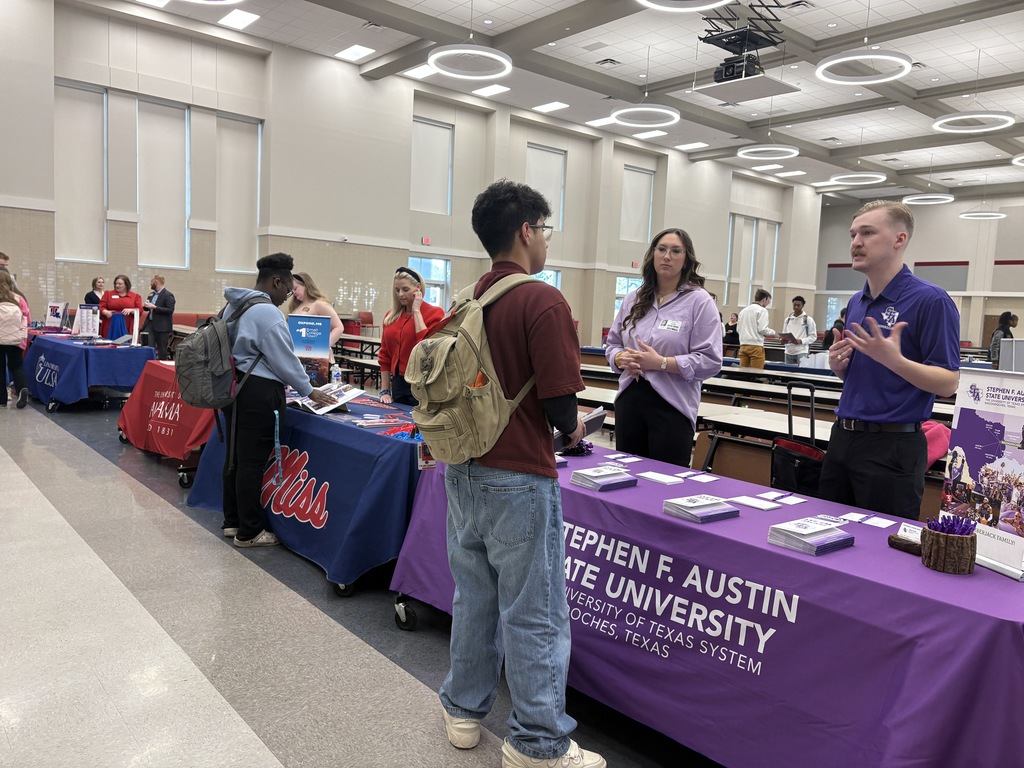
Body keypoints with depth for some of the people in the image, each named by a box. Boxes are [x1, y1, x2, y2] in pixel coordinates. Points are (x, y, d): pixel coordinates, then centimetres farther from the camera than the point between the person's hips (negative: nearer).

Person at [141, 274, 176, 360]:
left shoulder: (168, 295, -9)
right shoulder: (152, 294, 16)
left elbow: (170, 310, -18)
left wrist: (155, 307, -21)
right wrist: (145, 305, 2)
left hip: (162, 326, -7)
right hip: (150, 324, 7)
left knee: (162, 349, 1)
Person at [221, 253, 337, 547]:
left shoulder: (234, 305, 12)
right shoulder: (267, 313, -17)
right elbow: (285, 361, -13)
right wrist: (309, 391, 0)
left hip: (235, 386, 10)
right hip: (258, 393, -10)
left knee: (235, 455, 17)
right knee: (252, 462, -2)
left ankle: (232, 520, 29)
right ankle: (249, 532, 8)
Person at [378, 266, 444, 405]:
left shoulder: (434, 313, -5)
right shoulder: (391, 315, 11)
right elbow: (385, 355, 14)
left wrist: (416, 310, -12)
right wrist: (385, 391, 9)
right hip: (398, 383, 5)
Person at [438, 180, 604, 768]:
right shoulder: (543, 302, -15)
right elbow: (560, 403, -19)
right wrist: (571, 427, 5)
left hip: (464, 469, 8)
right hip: (519, 478, -7)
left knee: (473, 595, 20)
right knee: (533, 612, 5)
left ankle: (465, 710, 35)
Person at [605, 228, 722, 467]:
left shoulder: (699, 301, -5)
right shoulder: (634, 299, 11)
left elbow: (710, 361, -11)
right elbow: (613, 343, 15)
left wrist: (661, 363, -19)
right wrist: (622, 359, -8)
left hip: (672, 405, -4)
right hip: (629, 399, 5)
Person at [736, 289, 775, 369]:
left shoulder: (743, 310, 15)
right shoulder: (762, 310, -4)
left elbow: (738, 328, 15)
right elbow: (762, 329, -12)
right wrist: (772, 332, 5)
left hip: (743, 345, 6)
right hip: (756, 346, -6)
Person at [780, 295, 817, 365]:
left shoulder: (808, 319, 2)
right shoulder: (788, 319, 13)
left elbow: (813, 336, -1)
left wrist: (800, 341, -16)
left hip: (802, 352, -4)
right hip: (789, 352, 4)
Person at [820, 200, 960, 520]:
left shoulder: (931, 300, -12)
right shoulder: (856, 302, 12)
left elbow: (948, 383, -14)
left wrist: (894, 360, -29)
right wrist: (838, 364, -2)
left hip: (892, 447, -7)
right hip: (842, 438, 7)